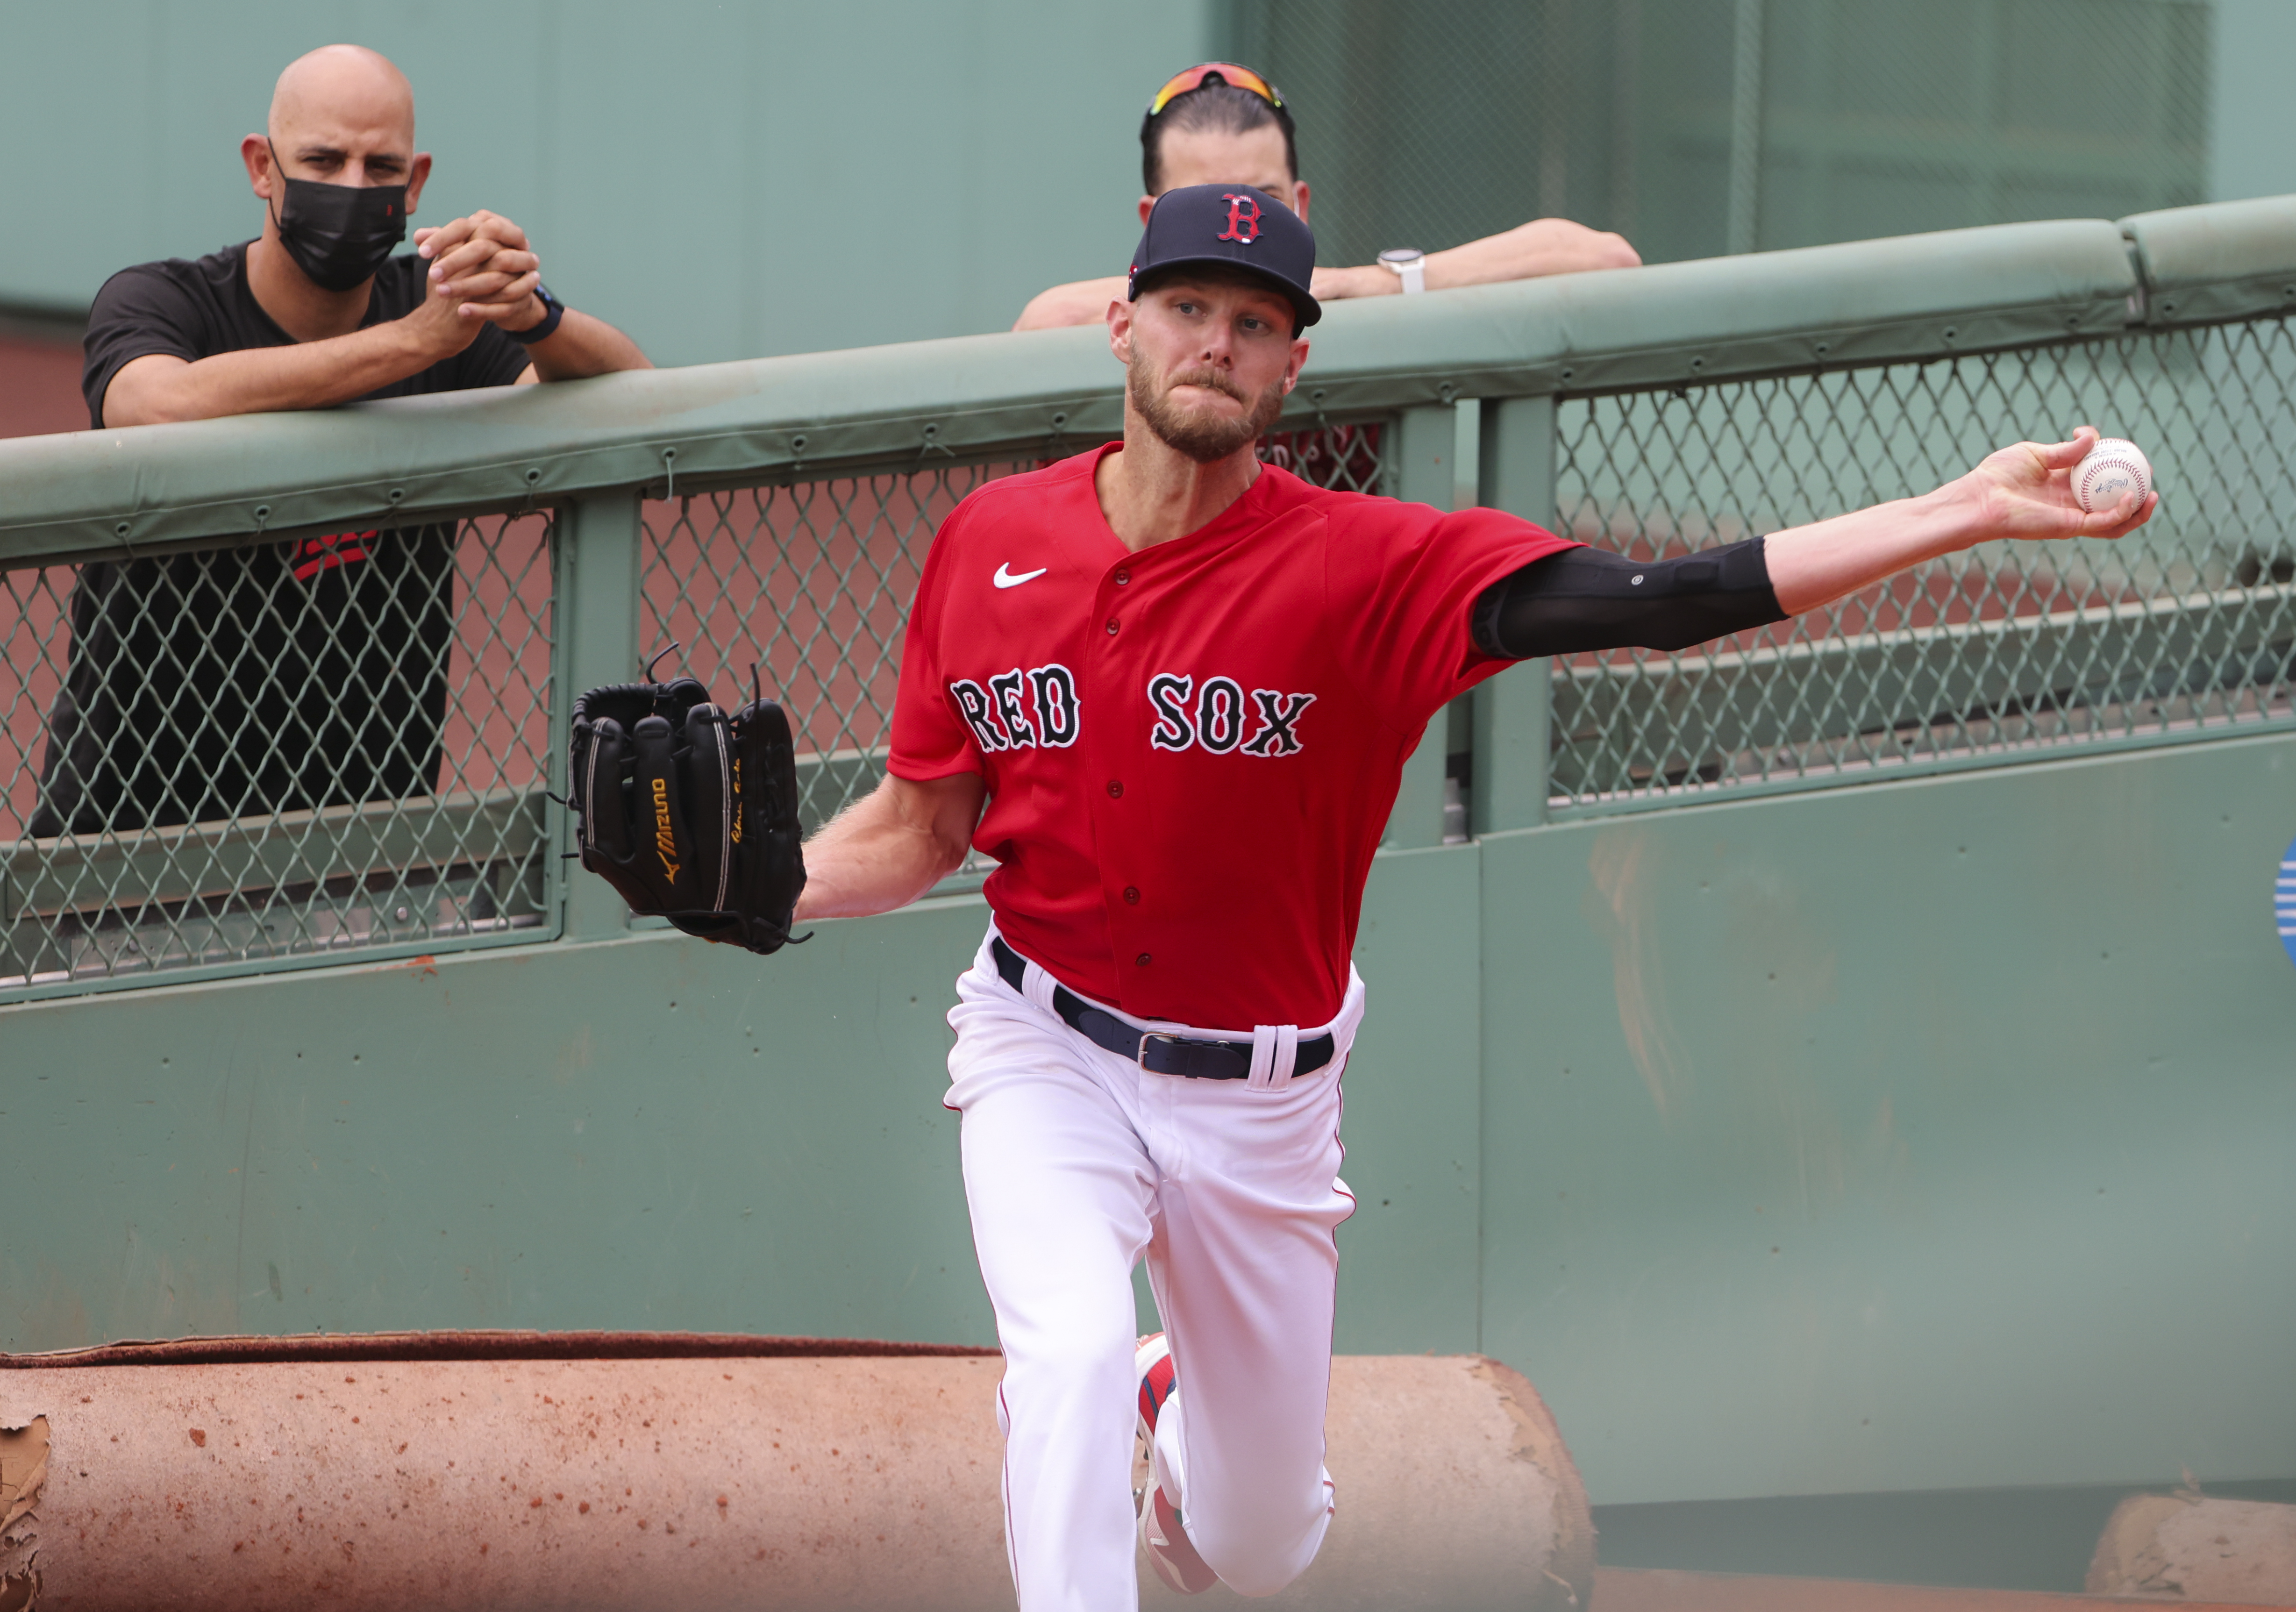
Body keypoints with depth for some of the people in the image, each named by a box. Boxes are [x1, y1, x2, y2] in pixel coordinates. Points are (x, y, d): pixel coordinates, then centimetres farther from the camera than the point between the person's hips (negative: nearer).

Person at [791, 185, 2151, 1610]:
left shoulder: (1370, 568, -16)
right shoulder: (990, 544, -6)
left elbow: (1658, 603, -26)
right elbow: (920, 833, 3)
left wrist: (1962, 514, -35)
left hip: (1261, 1102, 0)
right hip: (1048, 1053, 0)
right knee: (1076, 1345, -30)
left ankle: (1176, 1406, 49)